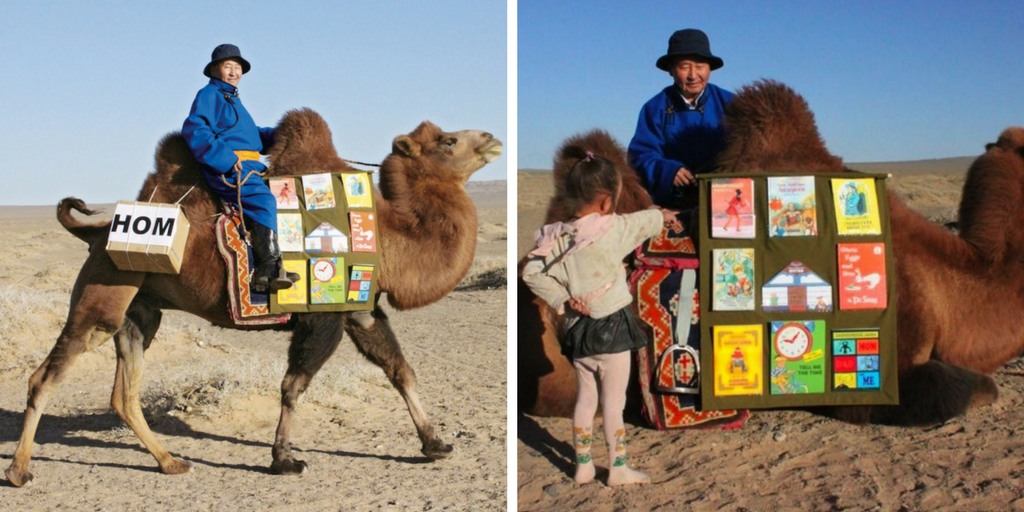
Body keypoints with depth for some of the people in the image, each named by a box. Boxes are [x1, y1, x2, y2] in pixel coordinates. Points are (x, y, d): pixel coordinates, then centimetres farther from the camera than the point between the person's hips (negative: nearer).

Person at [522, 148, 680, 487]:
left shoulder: (557, 237, -4)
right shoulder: (612, 229, -16)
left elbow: (532, 274, -3)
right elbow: (643, 221, 2)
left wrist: (562, 299, -2)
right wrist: (664, 216, 22)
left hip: (577, 329, 5)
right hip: (612, 326, -5)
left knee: (585, 398, 17)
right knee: (614, 401, 6)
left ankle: (583, 465, 25)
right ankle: (618, 468, 15)